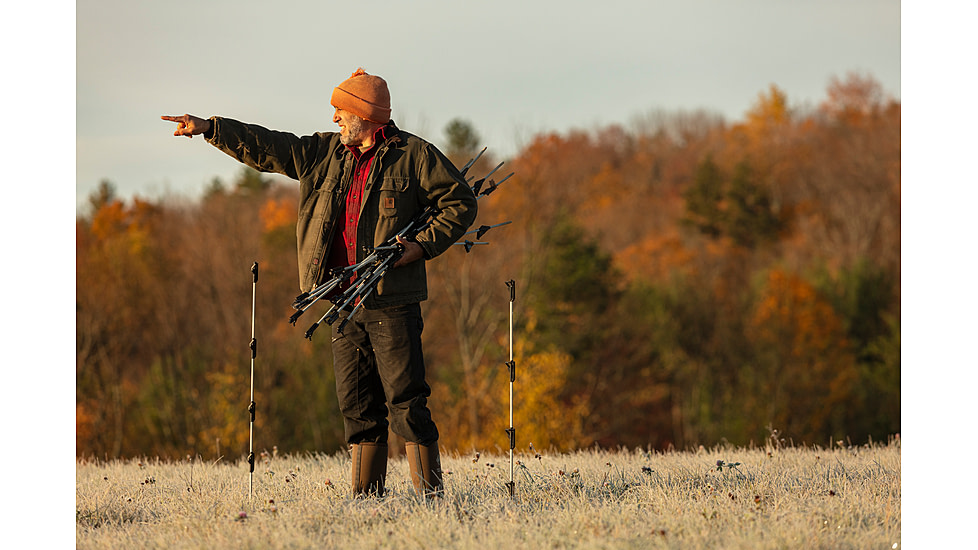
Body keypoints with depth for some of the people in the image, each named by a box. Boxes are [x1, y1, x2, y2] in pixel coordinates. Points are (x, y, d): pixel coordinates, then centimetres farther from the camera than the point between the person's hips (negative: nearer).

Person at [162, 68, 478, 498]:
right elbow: (267, 148, 12)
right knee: (356, 401, 6)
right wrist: (209, 127, 5)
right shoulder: (325, 152, 13)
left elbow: (460, 203, 1)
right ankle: (366, 494, 11)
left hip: (392, 301, -6)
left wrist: (423, 246, -10)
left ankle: (431, 491, -5)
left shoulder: (413, 156, -2)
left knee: (405, 398, -9)